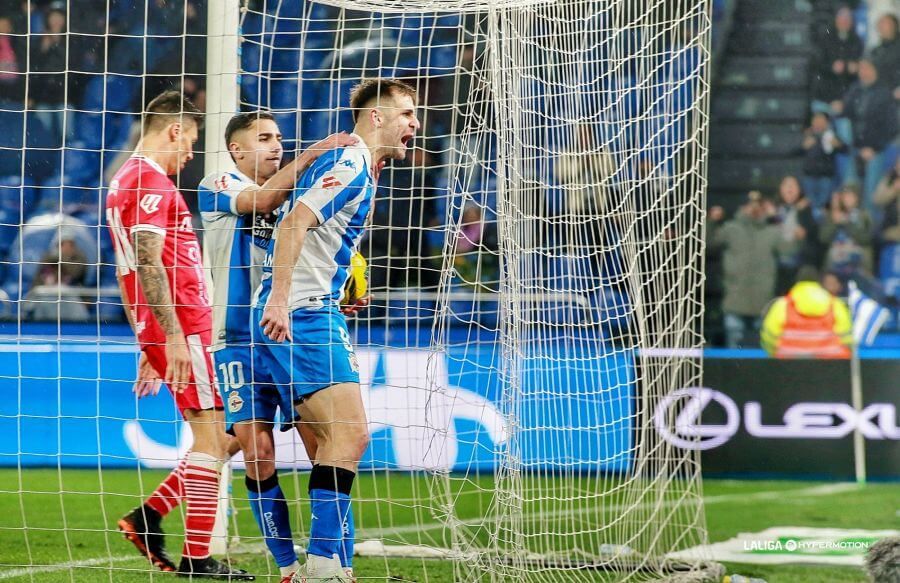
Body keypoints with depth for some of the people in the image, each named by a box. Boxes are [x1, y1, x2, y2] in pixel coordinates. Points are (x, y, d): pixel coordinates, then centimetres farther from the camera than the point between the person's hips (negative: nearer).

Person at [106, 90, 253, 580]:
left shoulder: (125, 181, 21)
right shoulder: (153, 182, -10)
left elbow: (126, 273, 25)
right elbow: (149, 264, -20)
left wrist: (149, 345, 27)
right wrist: (173, 337, -23)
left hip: (161, 334, 10)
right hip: (183, 326, -10)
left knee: (226, 435, 10)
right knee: (211, 433, -8)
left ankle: (147, 517, 7)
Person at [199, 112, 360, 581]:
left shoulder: (294, 193, 16)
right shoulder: (217, 187, 1)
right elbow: (260, 200, -20)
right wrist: (311, 155, -24)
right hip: (240, 340, -4)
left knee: (323, 447, -6)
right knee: (257, 452, -9)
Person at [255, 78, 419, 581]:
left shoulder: (360, 170, 21)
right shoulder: (351, 166, -11)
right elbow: (293, 223, -22)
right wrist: (279, 297, -31)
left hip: (315, 311, 11)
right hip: (298, 314, -11)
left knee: (345, 438, 10)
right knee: (349, 434, -18)